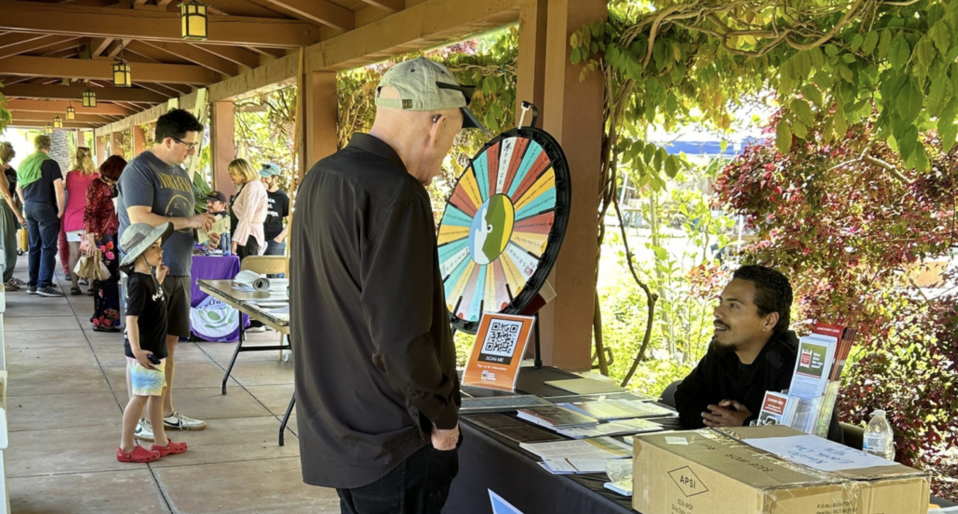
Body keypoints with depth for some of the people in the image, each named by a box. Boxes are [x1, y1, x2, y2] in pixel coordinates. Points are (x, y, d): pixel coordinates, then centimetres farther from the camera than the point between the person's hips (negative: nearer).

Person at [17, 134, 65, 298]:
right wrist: (60, 211, -8)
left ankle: (33, 284, 16)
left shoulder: (24, 163, 10)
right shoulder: (50, 163, -11)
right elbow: (59, 190, -16)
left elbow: (19, 188, 18)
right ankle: (44, 285, -5)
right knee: (48, 248, -3)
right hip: (45, 208, -7)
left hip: (29, 207, 7)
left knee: (34, 247, 13)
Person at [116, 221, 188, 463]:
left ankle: (161, 442, 28)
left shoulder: (148, 278, 7)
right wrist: (136, 350, -38)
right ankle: (126, 447, 9)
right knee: (141, 396, -1)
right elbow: (131, 318, -29)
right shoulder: (139, 283, -22)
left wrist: (159, 279, 16)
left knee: (157, 392, 16)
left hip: (155, 349, 10)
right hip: (143, 352, -10)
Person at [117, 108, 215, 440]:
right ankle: (138, 420, 8)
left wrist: (203, 232, 5)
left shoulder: (179, 172, 16)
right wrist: (189, 222, -20)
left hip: (178, 272, 8)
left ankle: (166, 413, 22)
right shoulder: (140, 169, -12)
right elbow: (140, 219, -22)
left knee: (168, 344, 13)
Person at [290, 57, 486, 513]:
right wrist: (442, 416, -12)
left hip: (330, 426, 9)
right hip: (393, 441, -9)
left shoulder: (318, 179, 8)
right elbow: (401, 334, -25)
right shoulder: (396, 194, -22)